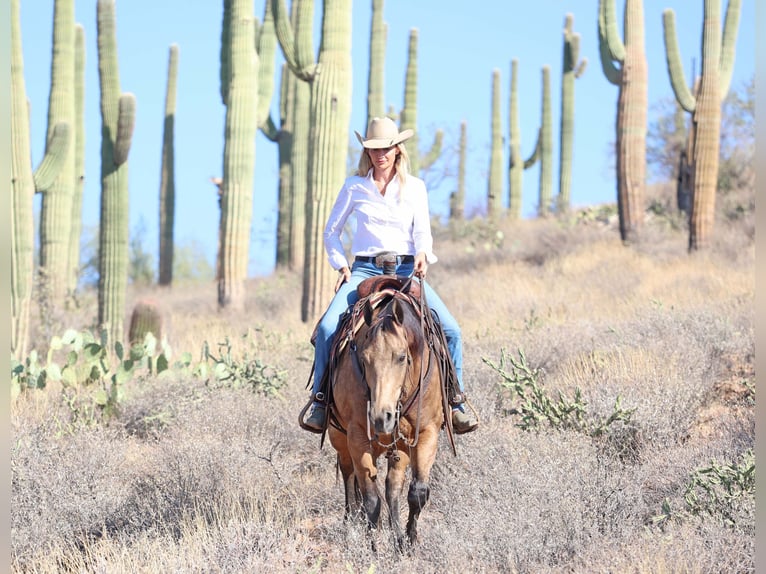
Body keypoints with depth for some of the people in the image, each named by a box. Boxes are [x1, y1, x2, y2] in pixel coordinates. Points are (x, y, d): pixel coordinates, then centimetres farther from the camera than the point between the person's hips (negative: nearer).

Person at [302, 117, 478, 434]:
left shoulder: (415, 187, 8)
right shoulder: (354, 187, 6)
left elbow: (422, 230, 0)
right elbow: (331, 232, 14)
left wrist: (423, 254, -22)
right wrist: (341, 266, 0)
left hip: (406, 269, 1)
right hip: (363, 271, -1)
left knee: (451, 330, -16)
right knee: (328, 327, -26)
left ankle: (455, 402, -1)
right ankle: (320, 400, -12)